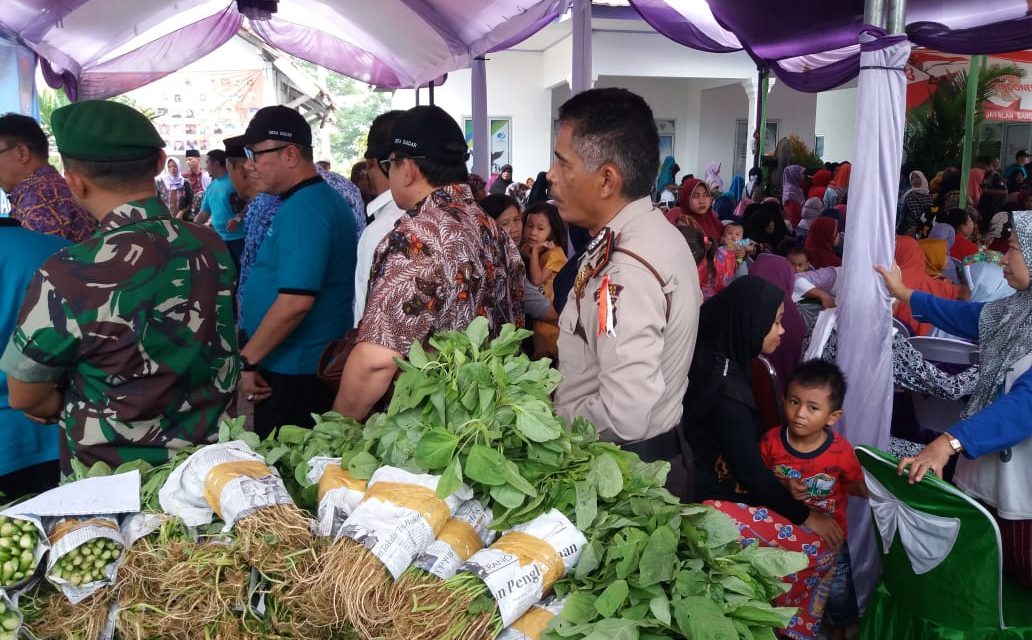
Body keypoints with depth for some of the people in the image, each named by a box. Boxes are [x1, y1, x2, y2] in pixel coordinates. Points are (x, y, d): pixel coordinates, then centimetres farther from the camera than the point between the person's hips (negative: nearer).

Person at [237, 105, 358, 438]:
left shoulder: (302, 210, -19)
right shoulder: (326, 199, 13)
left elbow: (296, 301, -27)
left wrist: (247, 360, -18)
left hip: (292, 372, -10)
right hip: (318, 366, 10)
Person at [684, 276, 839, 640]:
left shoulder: (718, 360, 2)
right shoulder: (726, 389, -26)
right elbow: (751, 472, -20)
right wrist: (804, 514, -7)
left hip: (717, 483, 9)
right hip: (714, 502, -9)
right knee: (821, 548, -6)